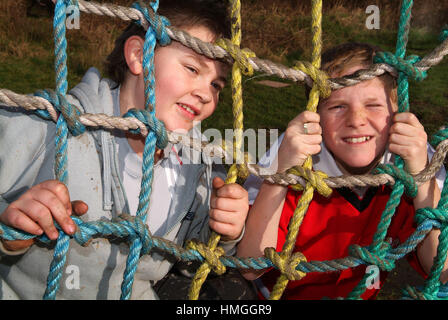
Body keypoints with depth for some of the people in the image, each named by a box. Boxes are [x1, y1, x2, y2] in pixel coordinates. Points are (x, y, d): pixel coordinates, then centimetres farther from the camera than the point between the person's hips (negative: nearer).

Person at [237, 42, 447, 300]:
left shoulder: (414, 160, -14)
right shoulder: (293, 162, -20)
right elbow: (251, 267, -24)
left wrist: (421, 175, -29)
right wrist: (280, 172, -35)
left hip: (364, 293, 2)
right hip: (281, 293, -1)